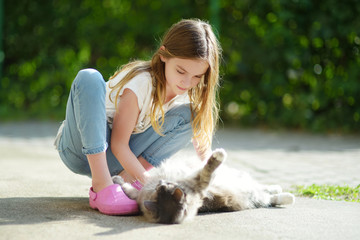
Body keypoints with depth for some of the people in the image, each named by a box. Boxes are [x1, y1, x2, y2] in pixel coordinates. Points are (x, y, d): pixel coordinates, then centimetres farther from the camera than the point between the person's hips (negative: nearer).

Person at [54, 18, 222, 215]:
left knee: (189, 115, -10)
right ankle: (101, 184, -40)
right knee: (89, 78, -34)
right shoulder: (140, 83, -25)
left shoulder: (190, 95, -6)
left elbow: (202, 141, -2)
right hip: (81, 150, -5)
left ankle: (126, 176, -18)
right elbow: (118, 144, -24)